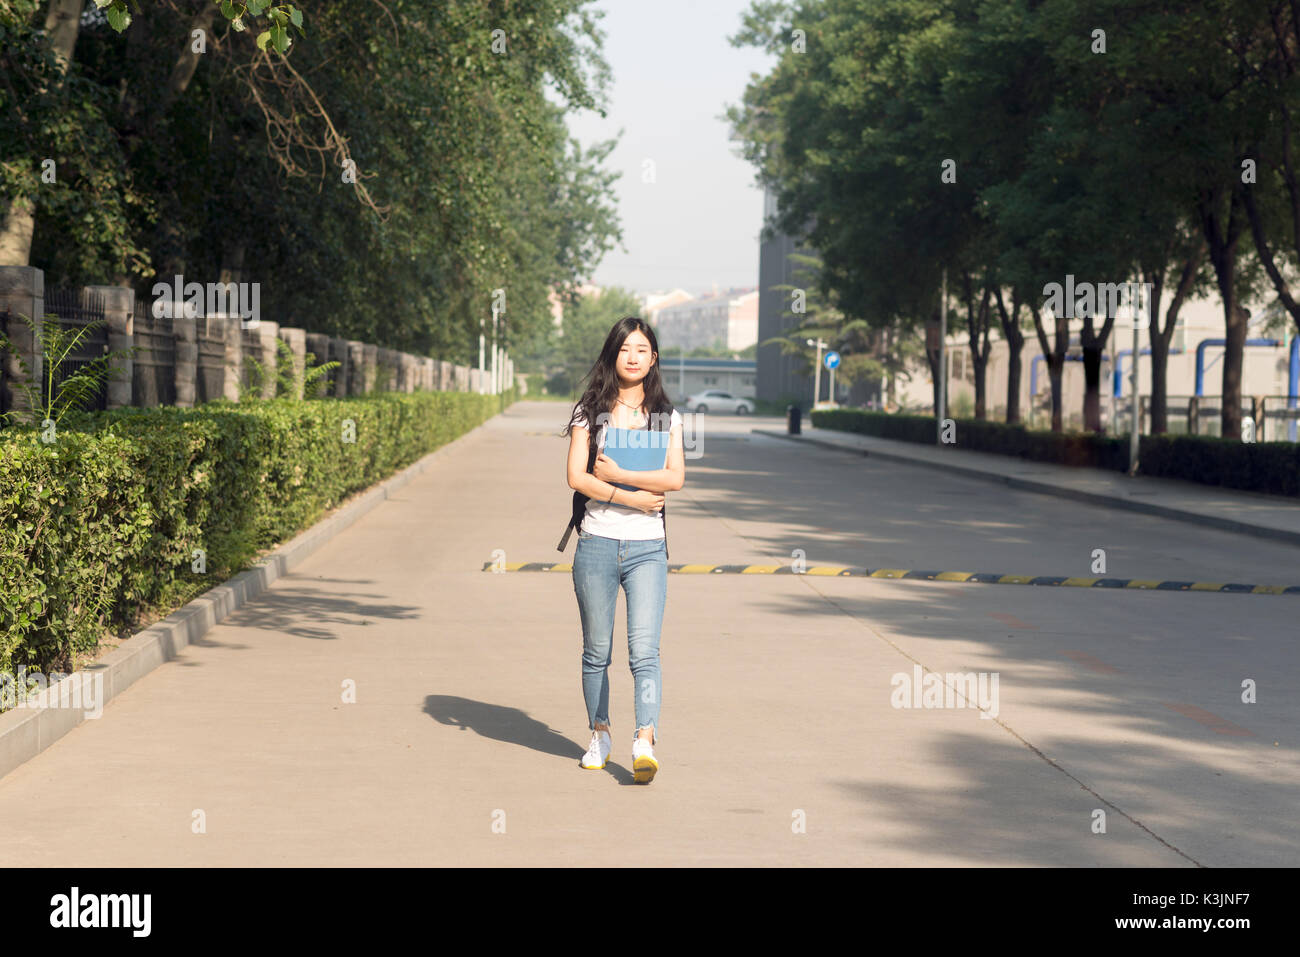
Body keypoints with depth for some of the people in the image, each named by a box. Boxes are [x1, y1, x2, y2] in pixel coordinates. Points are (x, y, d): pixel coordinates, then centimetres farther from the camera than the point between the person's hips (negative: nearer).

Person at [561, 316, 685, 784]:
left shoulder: (667, 417, 9)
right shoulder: (590, 412, 6)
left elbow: (675, 478, -4)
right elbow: (576, 476, -5)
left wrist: (617, 474, -10)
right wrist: (632, 498, -11)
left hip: (647, 548, 0)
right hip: (597, 544, 0)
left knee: (644, 649, -14)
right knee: (596, 651, 9)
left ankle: (645, 743, -22)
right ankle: (599, 735, 24)